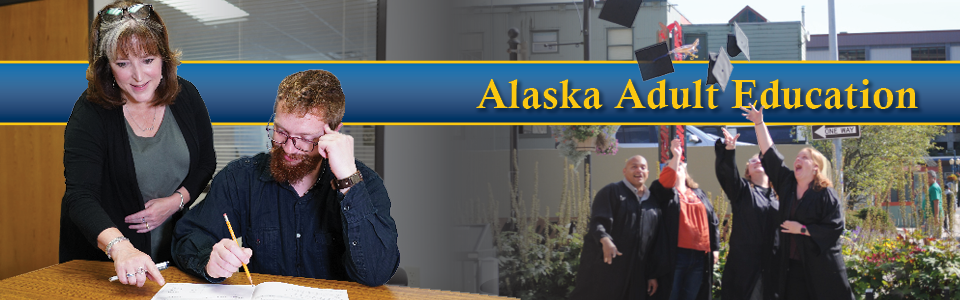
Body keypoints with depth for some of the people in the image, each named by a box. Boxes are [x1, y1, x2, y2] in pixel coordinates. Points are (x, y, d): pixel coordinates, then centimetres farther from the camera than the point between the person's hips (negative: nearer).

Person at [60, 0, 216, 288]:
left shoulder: (186, 96, -5)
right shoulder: (90, 113, -16)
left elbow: (206, 163, 6)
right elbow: (80, 197, -26)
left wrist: (177, 200, -13)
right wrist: (120, 246, -43)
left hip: (172, 244, 3)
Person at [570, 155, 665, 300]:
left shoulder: (652, 202, 16)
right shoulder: (611, 191, 0)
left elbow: (655, 243, 15)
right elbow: (597, 222, -13)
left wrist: (652, 275, 10)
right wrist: (605, 240, -34)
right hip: (606, 267, -5)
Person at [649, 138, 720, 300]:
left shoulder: (698, 194, 19)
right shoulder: (665, 192, 5)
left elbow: (712, 221, 18)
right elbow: (665, 181, -19)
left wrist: (715, 248, 12)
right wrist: (675, 156, -17)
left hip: (699, 256, 5)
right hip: (674, 255, -4)